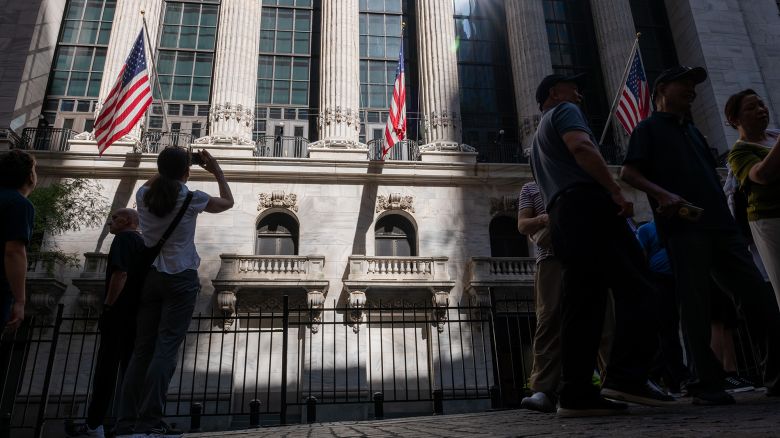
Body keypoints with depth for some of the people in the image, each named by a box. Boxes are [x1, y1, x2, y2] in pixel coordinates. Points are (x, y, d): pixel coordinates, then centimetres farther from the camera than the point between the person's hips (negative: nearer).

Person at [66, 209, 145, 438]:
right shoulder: (143, 243, 18)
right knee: (129, 367, 10)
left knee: (106, 369, -2)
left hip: (119, 313, -8)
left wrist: (107, 307, -16)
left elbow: (120, 274, -20)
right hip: (136, 314, 8)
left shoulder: (123, 239, -7)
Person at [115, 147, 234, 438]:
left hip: (150, 277, 5)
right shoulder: (192, 199, -5)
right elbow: (228, 202, 14)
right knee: (166, 350, -7)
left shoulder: (144, 197, 6)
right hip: (181, 279, -5)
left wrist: (167, 168, 30)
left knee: (142, 350, 6)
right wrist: (217, 171, 23)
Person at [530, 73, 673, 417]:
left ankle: (576, 393, -5)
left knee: (582, 305, 0)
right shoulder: (565, 112, 9)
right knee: (635, 290, -10)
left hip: (561, 215, 9)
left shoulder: (540, 136, 36)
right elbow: (581, 147, -12)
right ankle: (626, 377, -20)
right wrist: (617, 192, -16)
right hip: (587, 205, -8)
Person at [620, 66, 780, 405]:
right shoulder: (648, 128, 8)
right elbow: (628, 173, -5)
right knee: (695, 304, -7)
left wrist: (727, 215, 17)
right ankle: (706, 383, -1)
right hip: (683, 225, -7)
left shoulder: (693, 131, 29)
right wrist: (663, 194, -21)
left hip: (720, 223, 7)